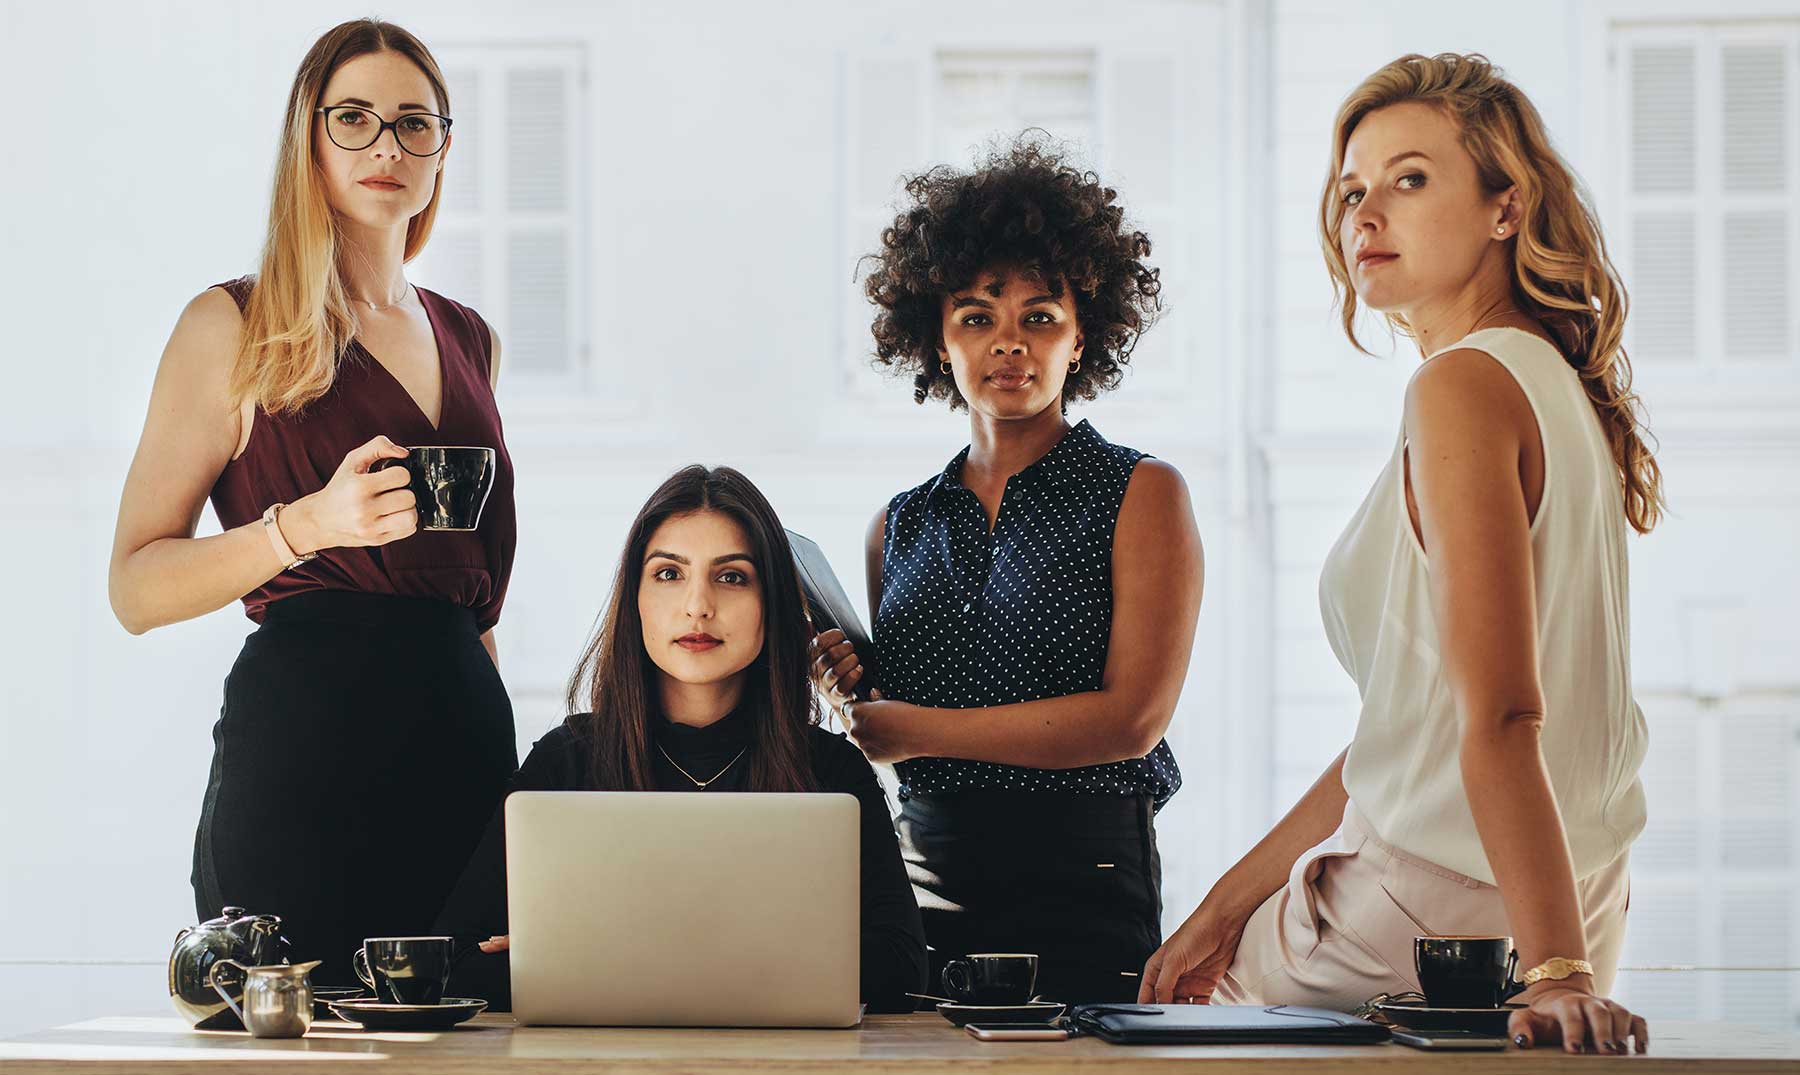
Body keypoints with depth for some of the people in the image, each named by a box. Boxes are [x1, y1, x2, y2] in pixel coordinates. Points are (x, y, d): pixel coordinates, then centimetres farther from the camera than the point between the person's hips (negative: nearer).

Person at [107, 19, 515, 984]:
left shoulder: (469, 343, 18)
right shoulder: (235, 326, 0)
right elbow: (136, 589, -5)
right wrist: (310, 524, -18)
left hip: (463, 724, 5)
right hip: (304, 729, -5)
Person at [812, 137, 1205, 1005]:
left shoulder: (1141, 494, 2)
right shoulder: (900, 526, 15)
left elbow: (1132, 718, -10)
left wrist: (914, 727, -8)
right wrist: (848, 694, -2)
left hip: (1081, 898, -3)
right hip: (919, 887, 4)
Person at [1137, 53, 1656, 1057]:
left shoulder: (1464, 385, -17)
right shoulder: (1549, 381, 11)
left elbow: (1499, 718, -26)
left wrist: (1558, 974, -30)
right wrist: (1232, 900, 12)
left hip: (1440, 924, -9)